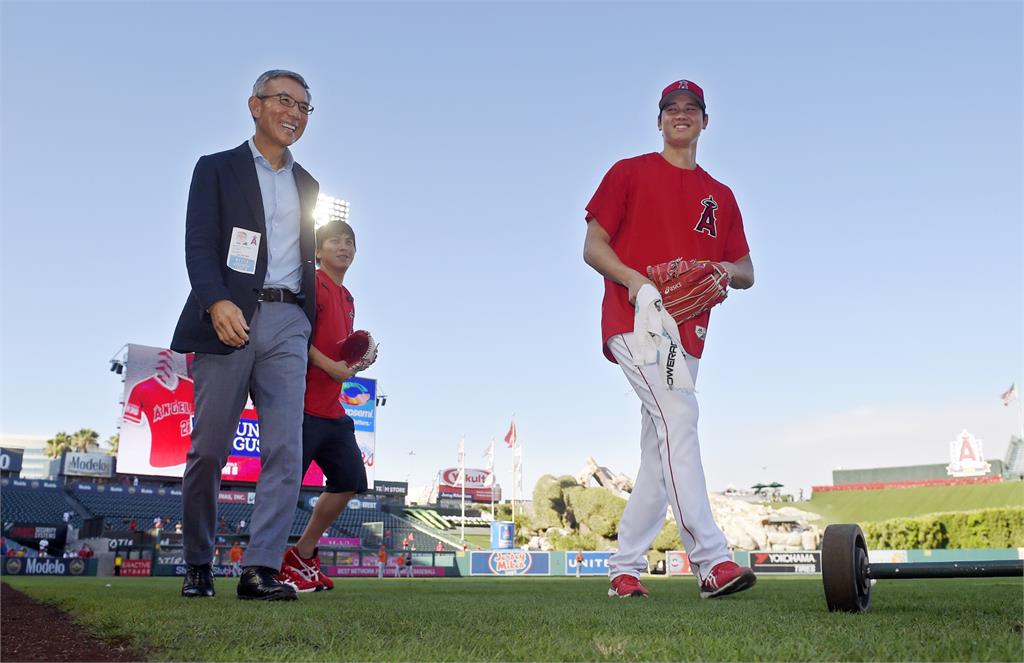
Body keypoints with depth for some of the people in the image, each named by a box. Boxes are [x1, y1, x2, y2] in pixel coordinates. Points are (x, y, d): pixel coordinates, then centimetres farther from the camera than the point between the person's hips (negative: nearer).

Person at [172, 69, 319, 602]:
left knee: (285, 448, -10)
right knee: (208, 450, 0)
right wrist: (217, 302, -21)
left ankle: (261, 568, -9)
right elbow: (198, 243, -4)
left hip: (288, 323, 4)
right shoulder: (217, 169, 9)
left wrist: (308, 321, 13)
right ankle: (198, 566, 14)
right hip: (229, 318, -3)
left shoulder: (306, 186, 23)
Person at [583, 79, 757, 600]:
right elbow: (592, 247, 2)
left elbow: (747, 273, 20)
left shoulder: (720, 196, 21)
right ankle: (711, 561, -30)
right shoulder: (630, 173, 9)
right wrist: (633, 278, -17)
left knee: (660, 451, 5)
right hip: (634, 319, -6)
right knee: (677, 414, -25)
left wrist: (727, 270, -4)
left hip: (688, 328, 6)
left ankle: (625, 567, 15)